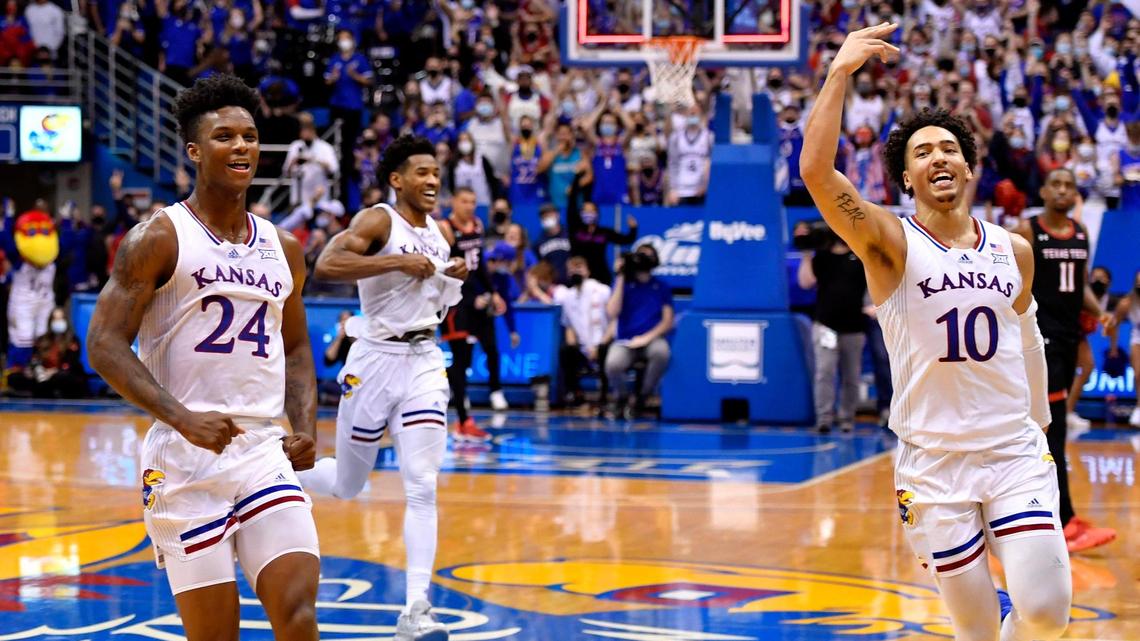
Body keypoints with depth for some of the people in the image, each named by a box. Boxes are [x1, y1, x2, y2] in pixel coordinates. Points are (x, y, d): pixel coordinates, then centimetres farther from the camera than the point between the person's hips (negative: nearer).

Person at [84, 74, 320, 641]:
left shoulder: (283, 249, 14)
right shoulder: (158, 239, -3)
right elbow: (104, 345, -9)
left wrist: (306, 429, 5)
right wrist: (184, 418, -21)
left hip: (267, 459, 4)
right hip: (185, 462, -4)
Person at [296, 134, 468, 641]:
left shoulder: (438, 235, 11)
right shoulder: (377, 221, -10)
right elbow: (326, 265, -27)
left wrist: (455, 280, 5)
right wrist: (399, 261, -28)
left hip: (424, 361, 5)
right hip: (377, 358, -4)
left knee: (423, 486, -9)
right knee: (345, 486, 9)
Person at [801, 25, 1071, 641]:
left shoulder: (1013, 251, 6)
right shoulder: (890, 243, -7)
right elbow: (815, 169, -23)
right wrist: (840, 71, -26)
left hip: (1014, 452, 3)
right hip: (933, 464, -2)